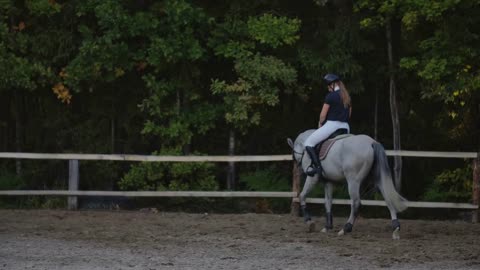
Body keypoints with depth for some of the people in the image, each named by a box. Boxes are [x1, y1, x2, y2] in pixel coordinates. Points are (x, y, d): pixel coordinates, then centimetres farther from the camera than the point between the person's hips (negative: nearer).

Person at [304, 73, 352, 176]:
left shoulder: (330, 96, -10)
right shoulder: (347, 97, 13)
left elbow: (323, 115, -6)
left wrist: (320, 123, 11)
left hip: (331, 125, -8)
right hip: (345, 127, 8)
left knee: (309, 142, -2)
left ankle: (317, 166, -17)